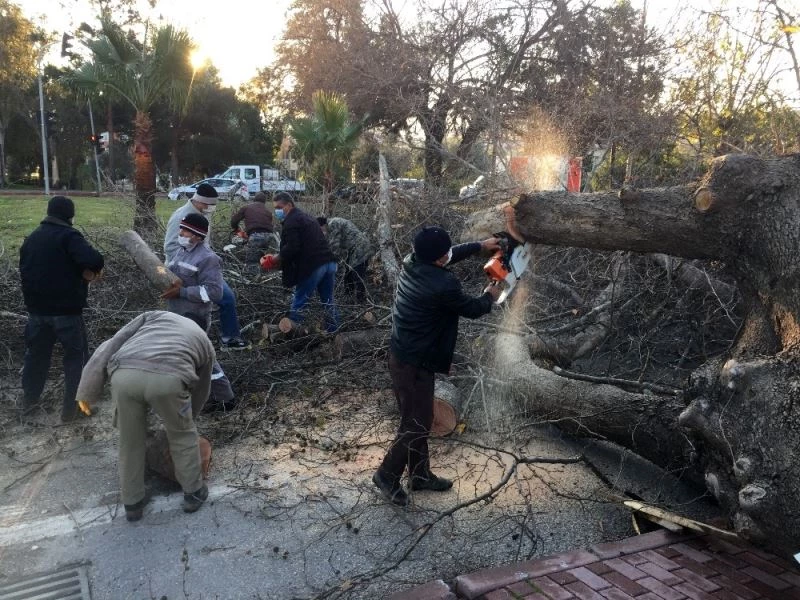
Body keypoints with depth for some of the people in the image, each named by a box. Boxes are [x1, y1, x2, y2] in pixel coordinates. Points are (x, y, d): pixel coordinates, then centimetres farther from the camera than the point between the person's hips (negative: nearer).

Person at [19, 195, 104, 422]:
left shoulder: (31, 238, 11)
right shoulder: (68, 235, -14)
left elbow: (24, 270, 20)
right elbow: (94, 260, -29)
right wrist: (91, 272, -8)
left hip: (36, 308, 7)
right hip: (66, 308, -7)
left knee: (36, 352, 22)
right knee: (75, 356, 4)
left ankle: (29, 399, 36)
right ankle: (71, 408, 5)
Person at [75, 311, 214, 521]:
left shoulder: (154, 315, 35)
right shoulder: (205, 343, 35)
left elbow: (111, 345, 20)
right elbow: (200, 392, 43)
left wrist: (87, 391, 18)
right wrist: (183, 420, 60)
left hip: (124, 374, 2)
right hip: (167, 377, -1)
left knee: (130, 441, 24)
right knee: (183, 435, 26)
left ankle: (132, 503, 37)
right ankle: (193, 493, 37)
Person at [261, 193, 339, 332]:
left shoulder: (291, 221, -5)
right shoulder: (307, 218, 25)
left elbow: (291, 248, -17)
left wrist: (273, 260, -5)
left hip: (313, 267, -9)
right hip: (329, 263, 9)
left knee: (298, 305, 1)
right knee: (328, 302, 17)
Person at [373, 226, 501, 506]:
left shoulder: (412, 263, -1)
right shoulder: (443, 285, -26)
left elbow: (450, 255, 19)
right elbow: (471, 309, -7)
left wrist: (479, 245, 27)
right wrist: (490, 296, 14)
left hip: (403, 355, 10)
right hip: (414, 364, -9)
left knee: (417, 419, 19)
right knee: (417, 424, 4)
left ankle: (420, 475, 33)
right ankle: (387, 475, 19)